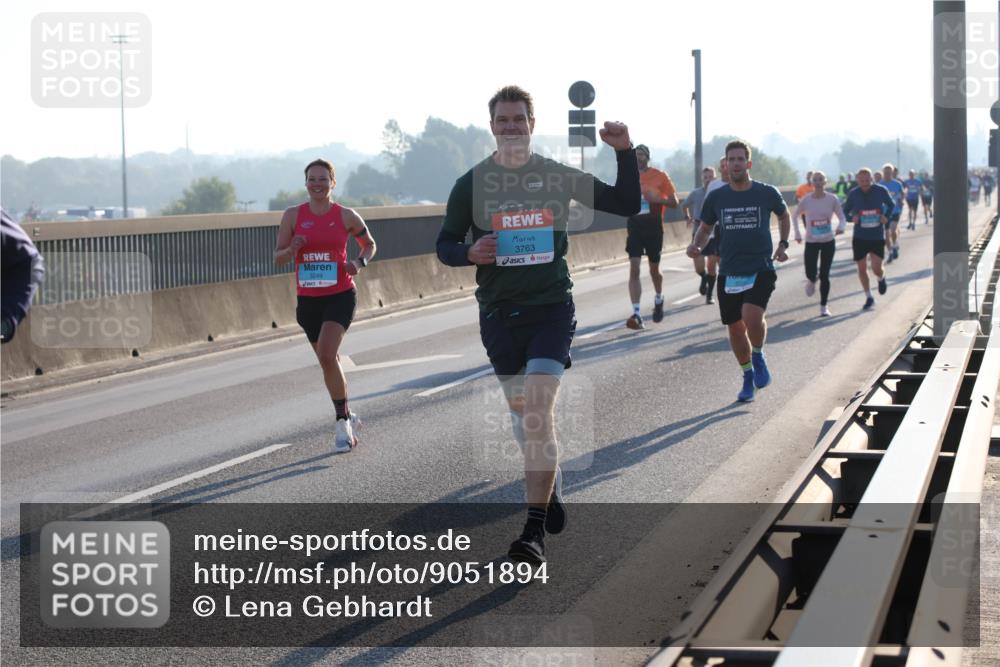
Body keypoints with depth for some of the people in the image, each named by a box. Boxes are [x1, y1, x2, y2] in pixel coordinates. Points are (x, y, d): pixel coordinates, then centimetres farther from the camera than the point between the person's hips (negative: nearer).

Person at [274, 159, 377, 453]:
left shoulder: (346, 216, -1)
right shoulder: (293, 215, 1)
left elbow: (369, 244, 14)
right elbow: (278, 257, 3)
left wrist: (360, 262, -7)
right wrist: (292, 249, -19)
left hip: (340, 296, -3)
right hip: (307, 299, 3)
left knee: (327, 355, -20)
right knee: (329, 361, 12)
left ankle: (343, 421, -10)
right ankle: (346, 417, 31)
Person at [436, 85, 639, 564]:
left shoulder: (559, 176, 1)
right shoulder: (471, 184, 2)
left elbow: (626, 205, 6)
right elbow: (444, 244, 8)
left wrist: (625, 152, -7)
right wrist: (470, 253, -14)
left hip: (552, 308, -2)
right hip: (498, 313, 2)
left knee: (537, 411, -17)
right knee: (522, 414, 13)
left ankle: (535, 531, -19)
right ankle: (551, 494, 39)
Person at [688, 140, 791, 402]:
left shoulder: (767, 193, -2)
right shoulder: (716, 197, 1)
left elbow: (784, 215, 18)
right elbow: (705, 228, 15)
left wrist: (783, 245, 8)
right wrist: (697, 245, -5)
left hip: (761, 270, -3)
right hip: (729, 272, 3)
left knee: (752, 317, -25)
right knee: (735, 329, 8)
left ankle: (758, 356, 6)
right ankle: (748, 377, 29)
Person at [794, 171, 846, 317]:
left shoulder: (832, 199, -7)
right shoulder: (806, 201, -7)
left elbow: (842, 217, -2)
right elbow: (796, 216, 8)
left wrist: (841, 227, -23)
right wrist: (797, 234, -1)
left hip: (828, 241, 0)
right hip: (811, 242, 0)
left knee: (824, 275, 0)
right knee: (810, 274, -8)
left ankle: (823, 306, 13)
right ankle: (811, 282, 31)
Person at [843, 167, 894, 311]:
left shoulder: (880, 191, -7)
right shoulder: (853, 194, -5)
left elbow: (891, 204, 11)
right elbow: (845, 211, 6)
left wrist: (886, 216, -7)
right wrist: (852, 218, -16)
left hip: (878, 237, -1)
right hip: (860, 237, 2)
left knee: (876, 269, -9)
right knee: (862, 269, 5)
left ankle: (881, 279, 29)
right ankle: (869, 298, 23)